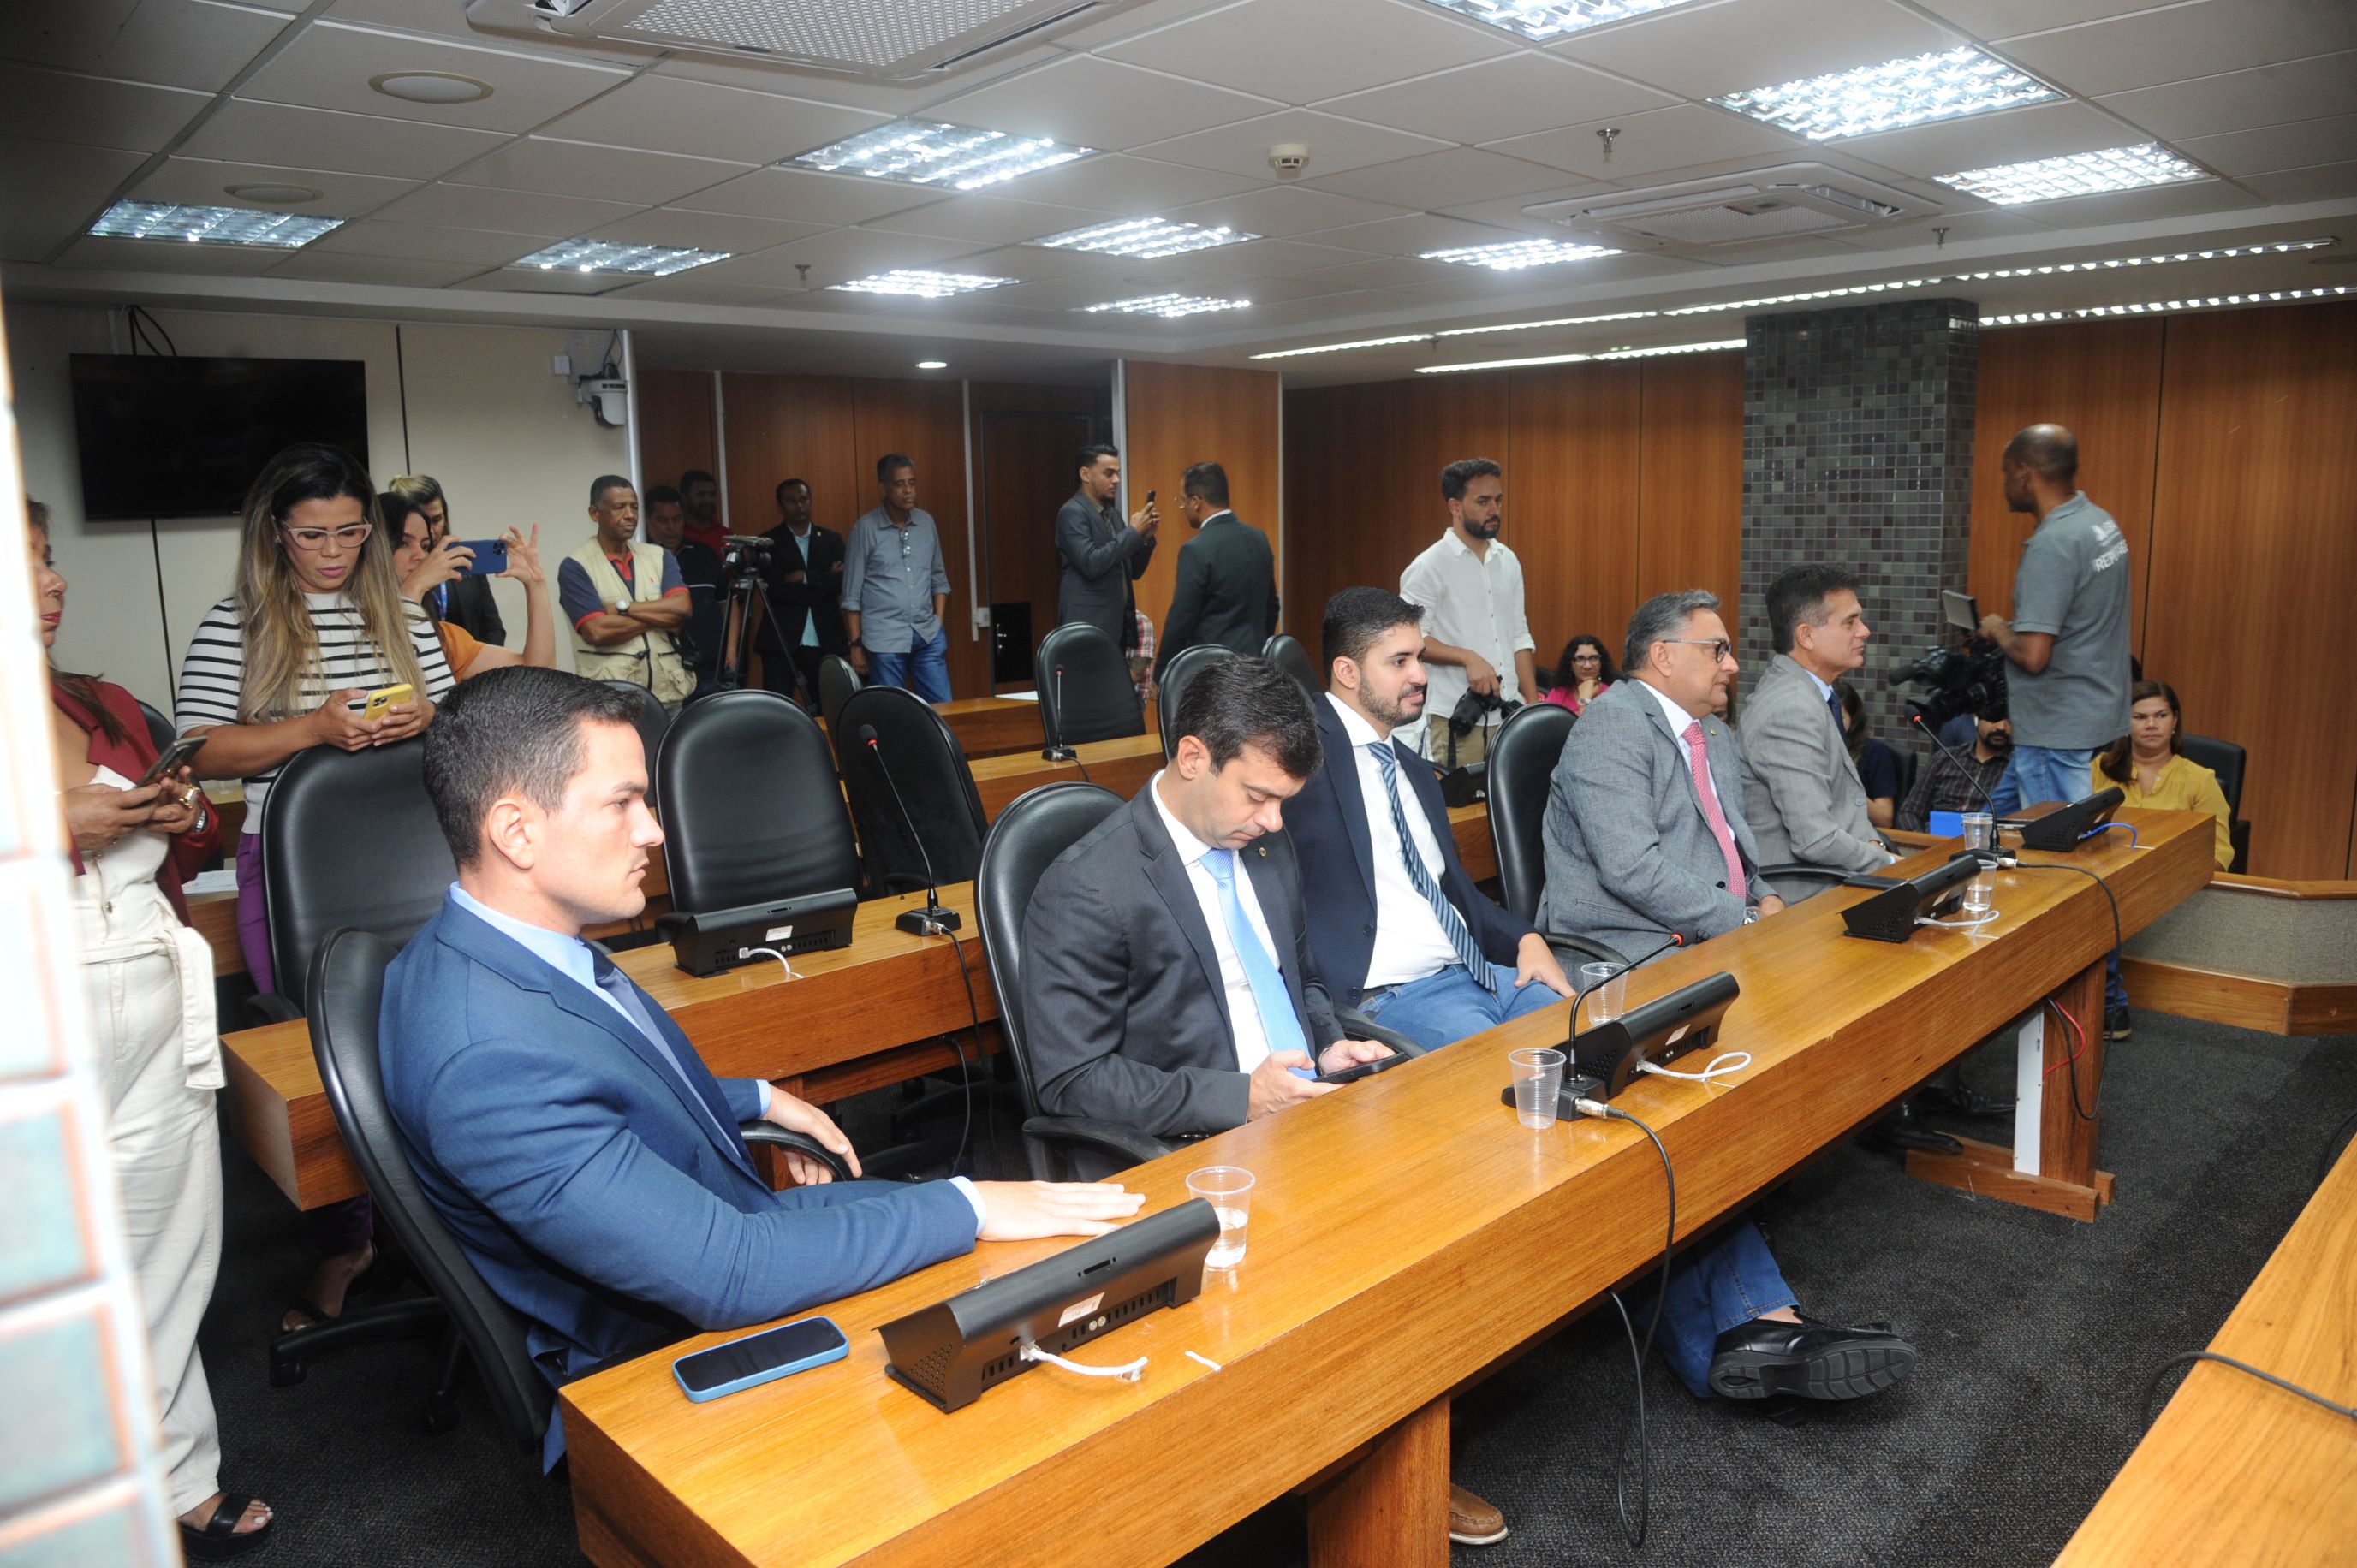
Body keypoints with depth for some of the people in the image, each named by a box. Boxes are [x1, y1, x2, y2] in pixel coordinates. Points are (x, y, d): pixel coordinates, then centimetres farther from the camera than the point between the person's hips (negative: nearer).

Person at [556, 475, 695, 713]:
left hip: (667, 692, 4)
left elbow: (682, 609, -5)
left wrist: (622, 608, -10)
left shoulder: (660, 556, 11)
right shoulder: (575, 567, -3)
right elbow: (597, 631, -15)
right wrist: (659, 616, -6)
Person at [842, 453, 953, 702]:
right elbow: (852, 595, -2)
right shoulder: (866, 528, -4)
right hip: (884, 640, -4)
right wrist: (856, 644, -3)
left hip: (928, 636, 4)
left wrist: (939, 621, 6)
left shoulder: (926, 522, 8)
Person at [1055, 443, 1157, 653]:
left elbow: (1133, 572, 18)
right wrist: (1132, 531, -16)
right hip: (1089, 626, -8)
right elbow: (1091, 564, -22)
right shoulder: (1072, 512, -9)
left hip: (1117, 623, 8)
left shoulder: (1113, 515, 16)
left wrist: (1146, 536, 1)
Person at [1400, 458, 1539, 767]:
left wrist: (1533, 705, 10)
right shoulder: (1429, 567, -8)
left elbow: (1519, 637, 16)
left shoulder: (1508, 562, 13)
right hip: (1458, 720, -6)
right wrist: (1468, 658, -22)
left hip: (1511, 716, 6)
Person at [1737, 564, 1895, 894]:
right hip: (1803, 897, -9)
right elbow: (1815, 840, -24)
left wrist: (1872, 845, 3)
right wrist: (1892, 865, -10)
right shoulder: (1792, 709, -20)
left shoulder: (1808, 696, 11)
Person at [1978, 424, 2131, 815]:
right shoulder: (2102, 522, 8)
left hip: (2057, 732, -10)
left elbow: (2032, 656, -25)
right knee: (1999, 819, 19)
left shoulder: (2051, 544, -22)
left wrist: (1998, 630, -6)